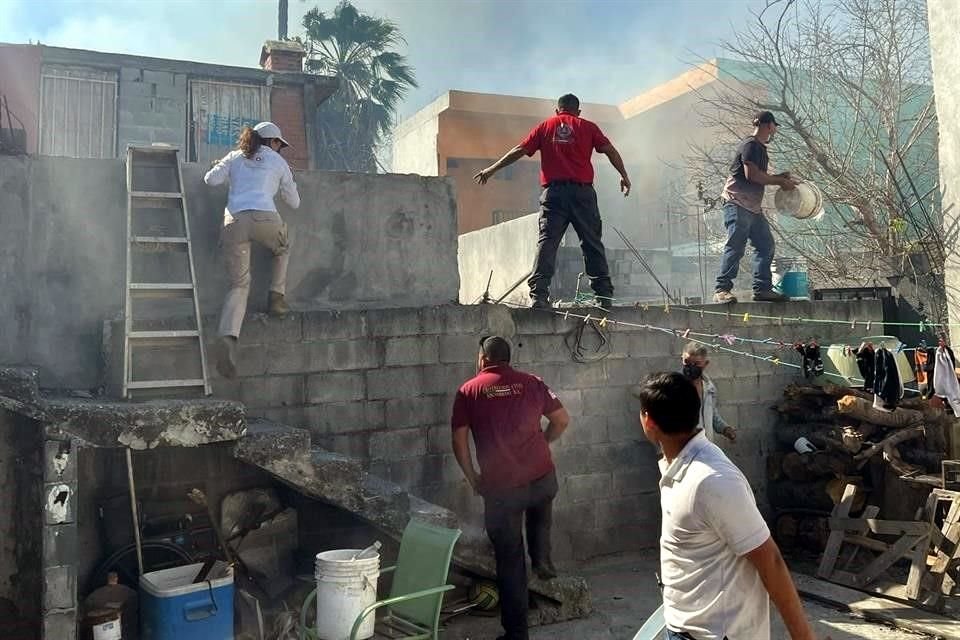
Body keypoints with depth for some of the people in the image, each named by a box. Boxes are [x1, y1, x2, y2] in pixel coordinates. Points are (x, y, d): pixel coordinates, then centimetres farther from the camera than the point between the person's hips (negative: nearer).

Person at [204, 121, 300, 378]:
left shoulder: (235, 157, 23)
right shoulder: (279, 162, 19)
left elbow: (211, 180, 12)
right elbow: (294, 202, 24)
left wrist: (222, 166, 33)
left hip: (233, 222, 2)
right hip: (264, 218, -2)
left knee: (239, 285, 4)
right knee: (283, 249, 34)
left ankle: (228, 338, -16)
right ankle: (276, 297, 20)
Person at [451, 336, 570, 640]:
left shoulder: (468, 391, 1)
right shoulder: (532, 383, 6)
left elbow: (459, 441, -2)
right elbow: (562, 419, 9)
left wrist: (473, 478, 10)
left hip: (500, 487, -2)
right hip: (543, 477, 2)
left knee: (510, 561, 10)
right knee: (539, 514, 39)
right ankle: (542, 559, 25)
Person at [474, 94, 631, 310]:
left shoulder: (545, 126, 14)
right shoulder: (587, 127, 13)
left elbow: (519, 151, 11)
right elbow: (610, 150, 6)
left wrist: (492, 169, 16)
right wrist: (624, 176, 15)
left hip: (553, 191, 0)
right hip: (582, 190, 0)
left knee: (547, 241, -4)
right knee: (592, 243, 6)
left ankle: (539, 293, -17)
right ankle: (604, 294, 5)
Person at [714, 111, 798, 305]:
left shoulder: (760, 148, 23)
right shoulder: (750, 145, -9)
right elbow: (751, 174, -19)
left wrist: (779, 177, 14)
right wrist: (779, 181, -11)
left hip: (753, 207, 10)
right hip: (737, 204, -10)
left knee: (766, 245, 7)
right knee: (735, 247, -14)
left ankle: (762, 289, 10)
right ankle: (722, 290, -13)